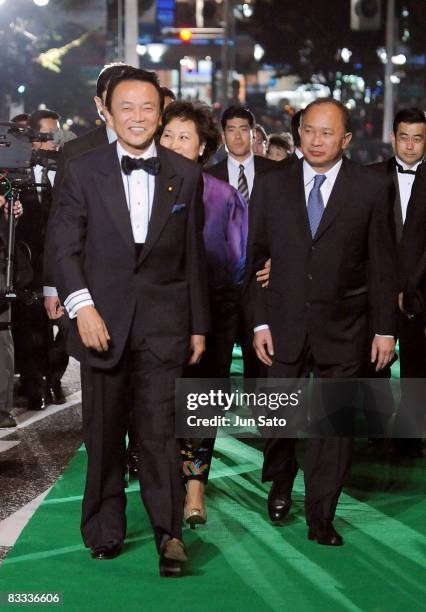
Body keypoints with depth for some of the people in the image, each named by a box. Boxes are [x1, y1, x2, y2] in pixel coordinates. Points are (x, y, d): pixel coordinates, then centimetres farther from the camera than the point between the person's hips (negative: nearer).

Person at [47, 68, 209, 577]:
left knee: (159, 429, -8)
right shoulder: (83, 171, 2)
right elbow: (64, 244, -2)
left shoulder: (186, 175, 6)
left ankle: (169, 533, -1)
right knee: (103, 433, 9)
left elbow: (193, 254, 9)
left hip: (161, 321, 0)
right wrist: (81, 305, -16)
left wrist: (198, 325, 11)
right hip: (102, 319, 1)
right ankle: (105, 532, 22)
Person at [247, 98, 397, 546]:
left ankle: (320, 518, 12)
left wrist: (385, 329, -1)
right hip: (284, 324, 1)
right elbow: (256, 258, 5)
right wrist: (259, 323, -1)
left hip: (342, 328, -1)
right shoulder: (272, 186, 3)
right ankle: (281, 484, 37)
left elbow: (382, 265, 1)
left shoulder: (372, 189, -1)